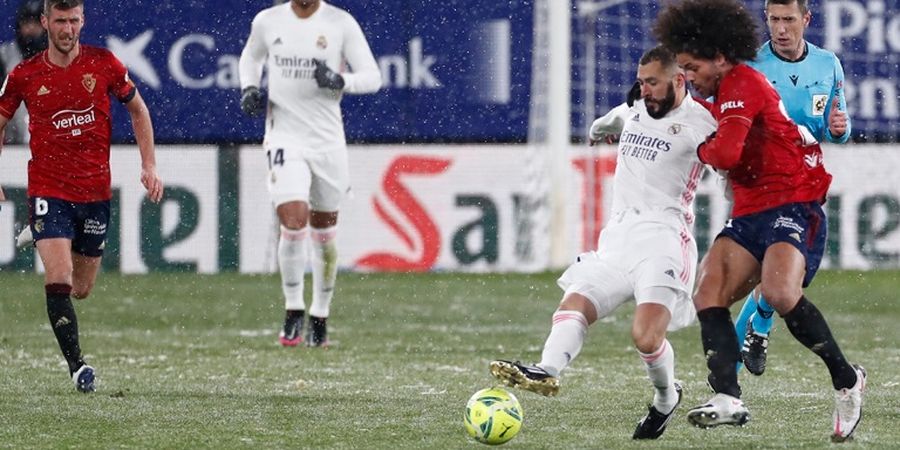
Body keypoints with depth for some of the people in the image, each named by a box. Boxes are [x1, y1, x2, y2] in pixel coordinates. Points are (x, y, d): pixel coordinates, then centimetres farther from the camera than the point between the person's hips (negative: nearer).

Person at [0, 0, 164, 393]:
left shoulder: (104, 64, -2)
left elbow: (138, 110, 11)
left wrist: (149, 165, 4)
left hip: (95, 191, 2)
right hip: (49, 191, -2)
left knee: (81, 289, 11)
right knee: (58, 279, -19)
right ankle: (76, 365, -14)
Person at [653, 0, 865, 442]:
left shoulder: (742, 84, -12)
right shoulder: (727, 91, 19)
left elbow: (725, 153, -24)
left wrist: (702, 149, -1)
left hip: (793, 205, -10)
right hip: (750, 213, 10)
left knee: (779, 292, -30)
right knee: (707, 293, -10)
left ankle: (846, 379, -11)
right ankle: (728, 397, -20)